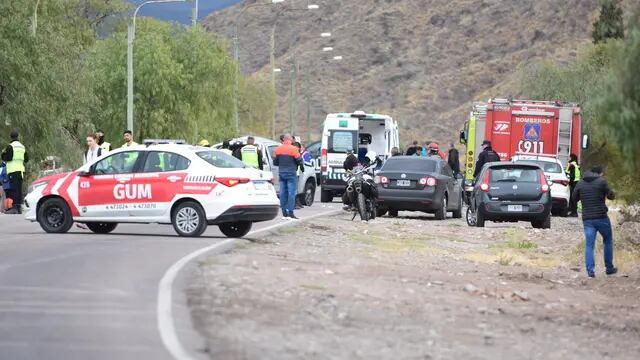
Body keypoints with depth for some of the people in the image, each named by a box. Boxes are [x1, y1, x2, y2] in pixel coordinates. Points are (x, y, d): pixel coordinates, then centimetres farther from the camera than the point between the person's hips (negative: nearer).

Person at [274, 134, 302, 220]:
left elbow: (275, 162, 11)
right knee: (291, 193, -4)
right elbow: (299, 161, -10)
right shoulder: (293, 149, -11)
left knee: (283, 193, 8)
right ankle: (290, 213, -9)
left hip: (281, 173, 5)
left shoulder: (278, 149, 5)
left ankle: (284, 213, 8)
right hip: (291, 174, -5)